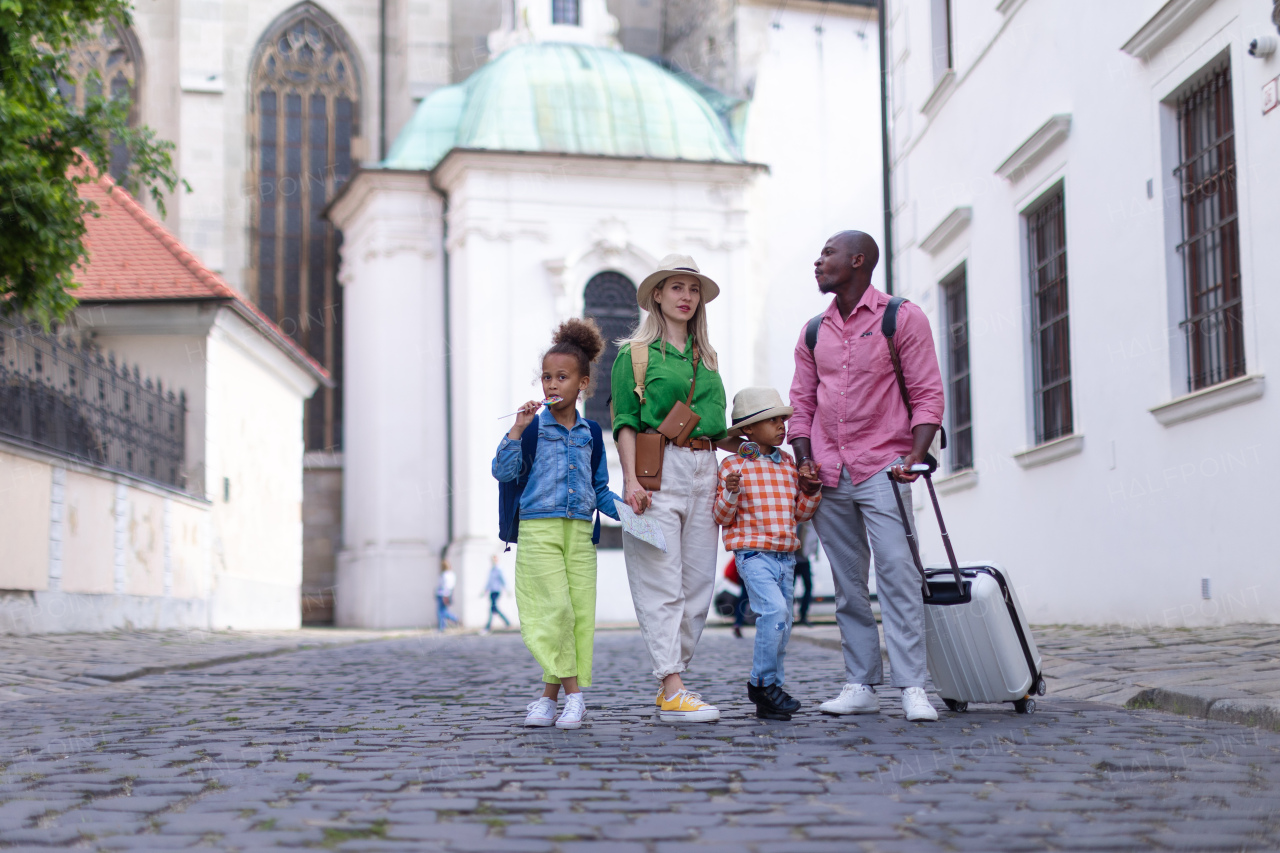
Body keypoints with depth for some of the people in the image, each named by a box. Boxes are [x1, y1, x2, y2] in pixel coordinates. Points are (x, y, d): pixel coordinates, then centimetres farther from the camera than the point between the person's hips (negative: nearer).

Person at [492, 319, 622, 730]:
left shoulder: (589, 432, 12)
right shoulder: (533, 426, 0)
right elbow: (503, 472, -9)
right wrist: (518, 429, -17)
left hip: (579, 531, 4)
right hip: (538, 530, -4)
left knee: (580, 611, 0)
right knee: (555, 608, -14)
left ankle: (550, 692, 9)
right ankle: (573, 692, -4)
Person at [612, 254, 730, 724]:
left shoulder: (707, 356, 20)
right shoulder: (636, 353, 3)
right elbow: (624, 422, -3)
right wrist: (632, 479, -14)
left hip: (704, 469, 6)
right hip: (658, 468, -6)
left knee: (698, 580, 3)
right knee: (662, 583, -9)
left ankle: (671, 680, 11)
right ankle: (673, 691, -12)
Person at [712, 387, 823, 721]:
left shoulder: (788, 464, 14)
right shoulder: (733, 465, -3)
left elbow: (800, 513, 18)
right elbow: (722, 518, -5)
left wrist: (811, 488, 1)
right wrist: (731, 492, -23)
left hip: (785, 555, 7)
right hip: (753, 553, -7)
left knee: (782, 623, 8)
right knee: (774, 610, -24)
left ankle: (768, 698, 18)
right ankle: (762, 681, -10)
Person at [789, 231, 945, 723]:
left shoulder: (902, 318, 0)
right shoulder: (814, 332, 15)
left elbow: (928, 394, -4)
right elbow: (801, 401, 18)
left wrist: (915, 455, -16)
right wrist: (804, 461, 4)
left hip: (881, 469, -5)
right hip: (828, 476, 5)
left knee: (897, 573, -14)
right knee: (848, 584, 6)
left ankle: (912, 687, -13)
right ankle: (860, 685, 11)